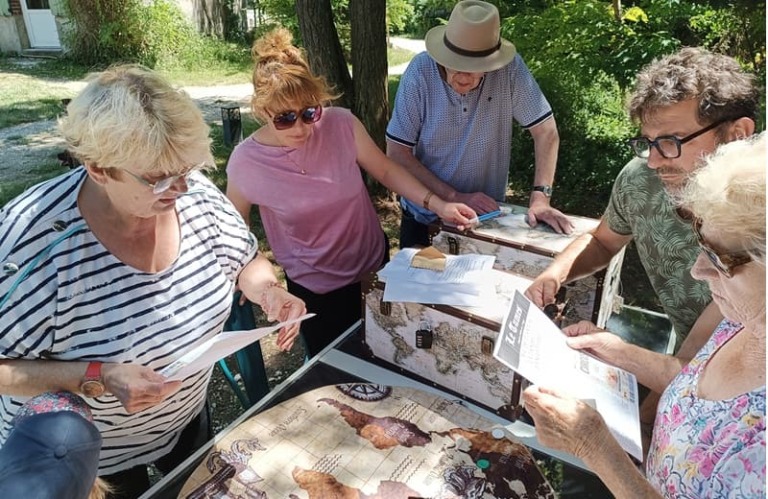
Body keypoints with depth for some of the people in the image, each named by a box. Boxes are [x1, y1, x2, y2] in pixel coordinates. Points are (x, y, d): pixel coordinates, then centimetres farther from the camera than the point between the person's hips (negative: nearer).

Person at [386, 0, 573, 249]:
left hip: (486, 215, 1)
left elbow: (545, 131, -11)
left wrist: (540, 197, -23)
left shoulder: (510, 68, -18)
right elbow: (396, 154, -17)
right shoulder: (420, 72, -19)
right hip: (425, 214, -1)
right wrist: (455, 197, -21)